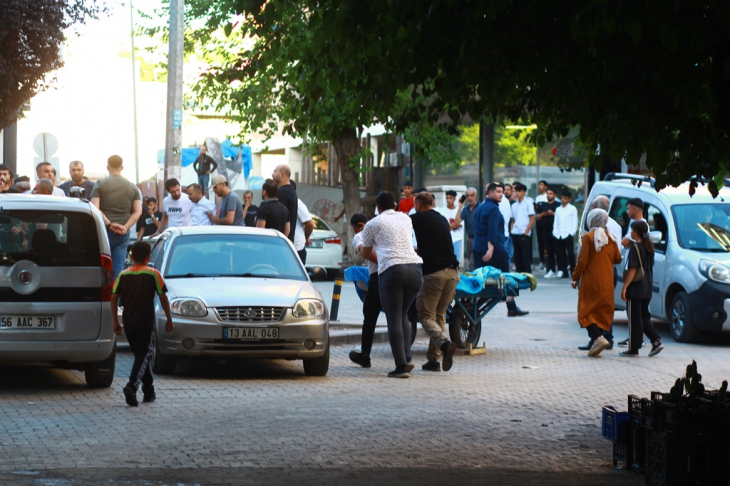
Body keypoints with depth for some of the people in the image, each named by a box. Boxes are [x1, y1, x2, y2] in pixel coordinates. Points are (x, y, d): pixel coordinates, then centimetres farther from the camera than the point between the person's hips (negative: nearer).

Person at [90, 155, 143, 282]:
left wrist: (109, 224, -11)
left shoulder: (100, 184, -1)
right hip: (123, 234, 3)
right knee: (118, 268, 3)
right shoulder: (133, 188, 9)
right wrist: (126, 227, -5)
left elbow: (95, 208, -10)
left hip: (104, 231, -3)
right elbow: (138, 211, 2)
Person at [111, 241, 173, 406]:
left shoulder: (123, 275, 6)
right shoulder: (153, 274, -3)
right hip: (146, 323, -4)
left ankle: (149, 391, 24)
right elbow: (163, 297, -2)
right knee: (144, 354, -4)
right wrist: (169, 319, 7)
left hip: (128, 323, 4)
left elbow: (114, 298, 3)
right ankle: (132, 386, -27)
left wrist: (115, 321, 9)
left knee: (140, 355, 17)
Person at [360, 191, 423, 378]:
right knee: (403, 315, 18)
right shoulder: (406, 219, 24)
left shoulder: (372, 224, 12)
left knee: (394, 319, -4)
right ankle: (406, 358, 5)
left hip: (391, 269, -4)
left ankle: (401, 366, -12)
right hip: (414, 268, 4)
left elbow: (365, 254, 23)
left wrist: (368, 247, 46)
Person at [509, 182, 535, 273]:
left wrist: (526, 232, -11)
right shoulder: (514, 205, 15)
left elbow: (532, 220, -4)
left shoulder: (528, 203, -1)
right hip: (515, 234, 5)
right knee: (517, 257, 7)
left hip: (524, 234, -5)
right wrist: (511, 231, 5)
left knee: (526, 257, -6)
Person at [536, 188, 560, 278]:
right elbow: (537, 217, 15)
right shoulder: (542, 205, 16)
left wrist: (553, 213, -14)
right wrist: (543, 214, -3)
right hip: (545, 230, 4)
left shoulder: (558, 205, 2)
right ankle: (550, 270, 4)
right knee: (548, 252, 3)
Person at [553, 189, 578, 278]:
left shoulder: (572, 209, 6)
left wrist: (571, 233, -8)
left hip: (568, 235, -5)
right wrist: (555, 232, 5)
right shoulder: (558, 209, 20)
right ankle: (563, 272, 8)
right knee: (560, 254, 2)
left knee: (570, 254, -10)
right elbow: (555, 222, 18)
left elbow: (575, 222, 1)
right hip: (558, 236, 5)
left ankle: (573, 271, -2)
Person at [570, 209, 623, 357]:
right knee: (602, 311, 9)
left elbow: (582, 261, -12)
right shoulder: (611, 238, 6)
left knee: (586, 311, 0)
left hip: (591, 280, -5)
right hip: (607, 282, 5)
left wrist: (575, 278, -2)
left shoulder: (588, 237, -10)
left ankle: (598, 338, -21)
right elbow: (618, 259, 12)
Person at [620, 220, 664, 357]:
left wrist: (624, 287, -17)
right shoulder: (649, 247, 11)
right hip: (647, 289, 8)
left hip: (636, 288, -8)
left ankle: (633, 349, 0)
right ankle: (656, 340, 3)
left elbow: (633, 269, -18)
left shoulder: (635, 247, -14)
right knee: (644, 316, 16)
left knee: (634, 318, -3)